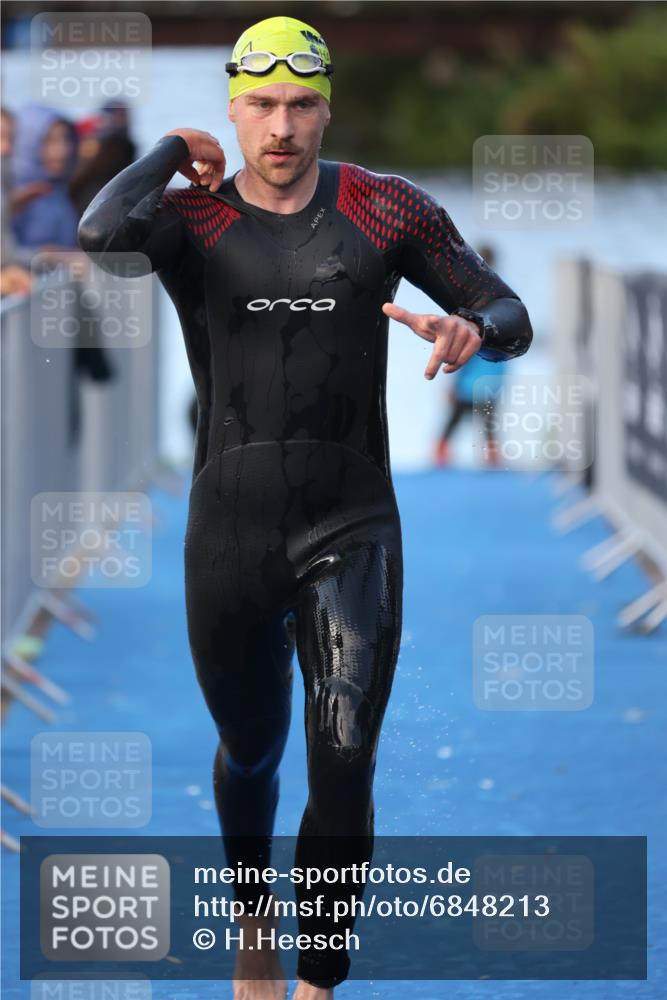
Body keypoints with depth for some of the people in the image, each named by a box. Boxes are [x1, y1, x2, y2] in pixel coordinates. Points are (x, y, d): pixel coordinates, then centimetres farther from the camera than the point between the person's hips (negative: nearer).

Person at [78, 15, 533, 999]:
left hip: (352, 528, 0)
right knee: (250, 751, 17)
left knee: (344, 762, -14)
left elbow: (511, 316, 6)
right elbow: (101, 236, -28)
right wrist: (170, 151, -9)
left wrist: (471, 332, -18)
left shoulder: (386, 209, 1)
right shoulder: (190, 216, -3)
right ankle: (254, 914, 47)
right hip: (229, 531, 1)